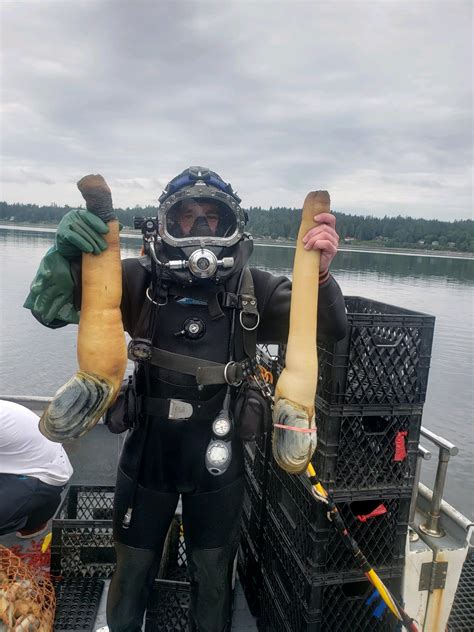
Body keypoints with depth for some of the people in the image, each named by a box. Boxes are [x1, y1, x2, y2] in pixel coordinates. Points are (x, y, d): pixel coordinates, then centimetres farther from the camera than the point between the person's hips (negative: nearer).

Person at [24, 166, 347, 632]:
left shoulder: (255, 290, -10)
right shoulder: (139, 280, -9)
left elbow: (330, 328, -13)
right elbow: (48, 307, -11)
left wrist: (320, 273, -33)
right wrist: (65, 251, -31)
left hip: (218, 460, 0)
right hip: (147, 452, 1)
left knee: (213, 579, 21)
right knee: (132, 573, 22)